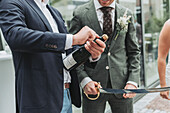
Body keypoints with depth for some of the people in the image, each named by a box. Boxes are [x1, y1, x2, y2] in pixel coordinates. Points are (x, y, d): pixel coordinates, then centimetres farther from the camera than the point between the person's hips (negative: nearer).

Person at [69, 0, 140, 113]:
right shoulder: (80, 14, -1)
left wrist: (133, 81, -3)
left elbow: (134, 52, 8)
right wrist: (84, 79, -11)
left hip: (121, 84, 2)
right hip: (93, 86, -2)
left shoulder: (126, 14, 7)